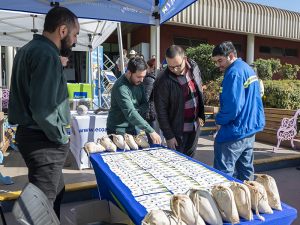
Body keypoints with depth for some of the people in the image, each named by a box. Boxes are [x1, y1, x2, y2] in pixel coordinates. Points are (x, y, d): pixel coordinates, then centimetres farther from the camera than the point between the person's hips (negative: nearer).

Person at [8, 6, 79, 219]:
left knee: (55, 191, 22)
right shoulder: (47, 54, -20)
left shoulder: (28, 49, 12)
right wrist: (61, 138, -13)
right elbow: (42, 108, -27)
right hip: (44, 141, -10)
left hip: (30, 133, 10)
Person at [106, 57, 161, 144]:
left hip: (133, 129, 7)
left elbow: (145, 104, 6)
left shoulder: (138, 82, 1)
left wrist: (136, 111, -18)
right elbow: (130, 113, -32)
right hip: (118, 131, -7)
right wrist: (151, 131, -34)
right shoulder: (121, 87, -24)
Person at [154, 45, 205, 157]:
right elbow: (161, 111, -15)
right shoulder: (163, 81, -21)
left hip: (195, 126, 5)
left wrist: (201, 115, 9)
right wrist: (168, 135, -13)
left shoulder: (194, 67, -5)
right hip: (177, 130, -5)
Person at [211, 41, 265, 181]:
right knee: (246, 170, 18)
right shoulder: (248, 68, 12)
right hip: (250, 129, 10)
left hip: (235, 132, -10)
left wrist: (219, 119, -8)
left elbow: (232, 107, -25)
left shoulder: (234, 73, -19)